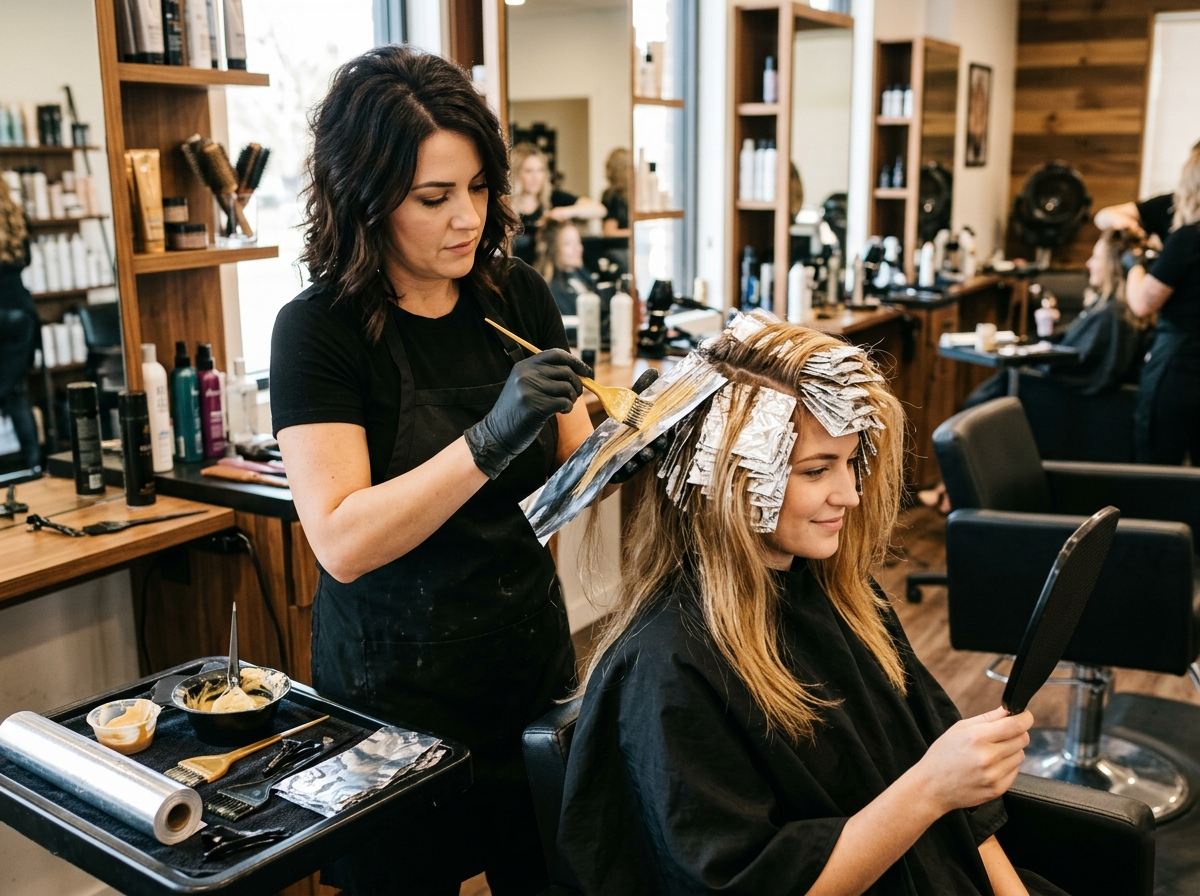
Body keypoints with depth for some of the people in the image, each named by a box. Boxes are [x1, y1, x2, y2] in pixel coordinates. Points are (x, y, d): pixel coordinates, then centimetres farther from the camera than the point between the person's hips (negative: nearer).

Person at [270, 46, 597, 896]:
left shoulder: (519, 297, -2)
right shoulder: (319, 329, -14)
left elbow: (576, 467, 4)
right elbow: (342, 541, -22)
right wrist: (490, 439, -31)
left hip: (532, 658, 4)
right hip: (397, 688, -4)